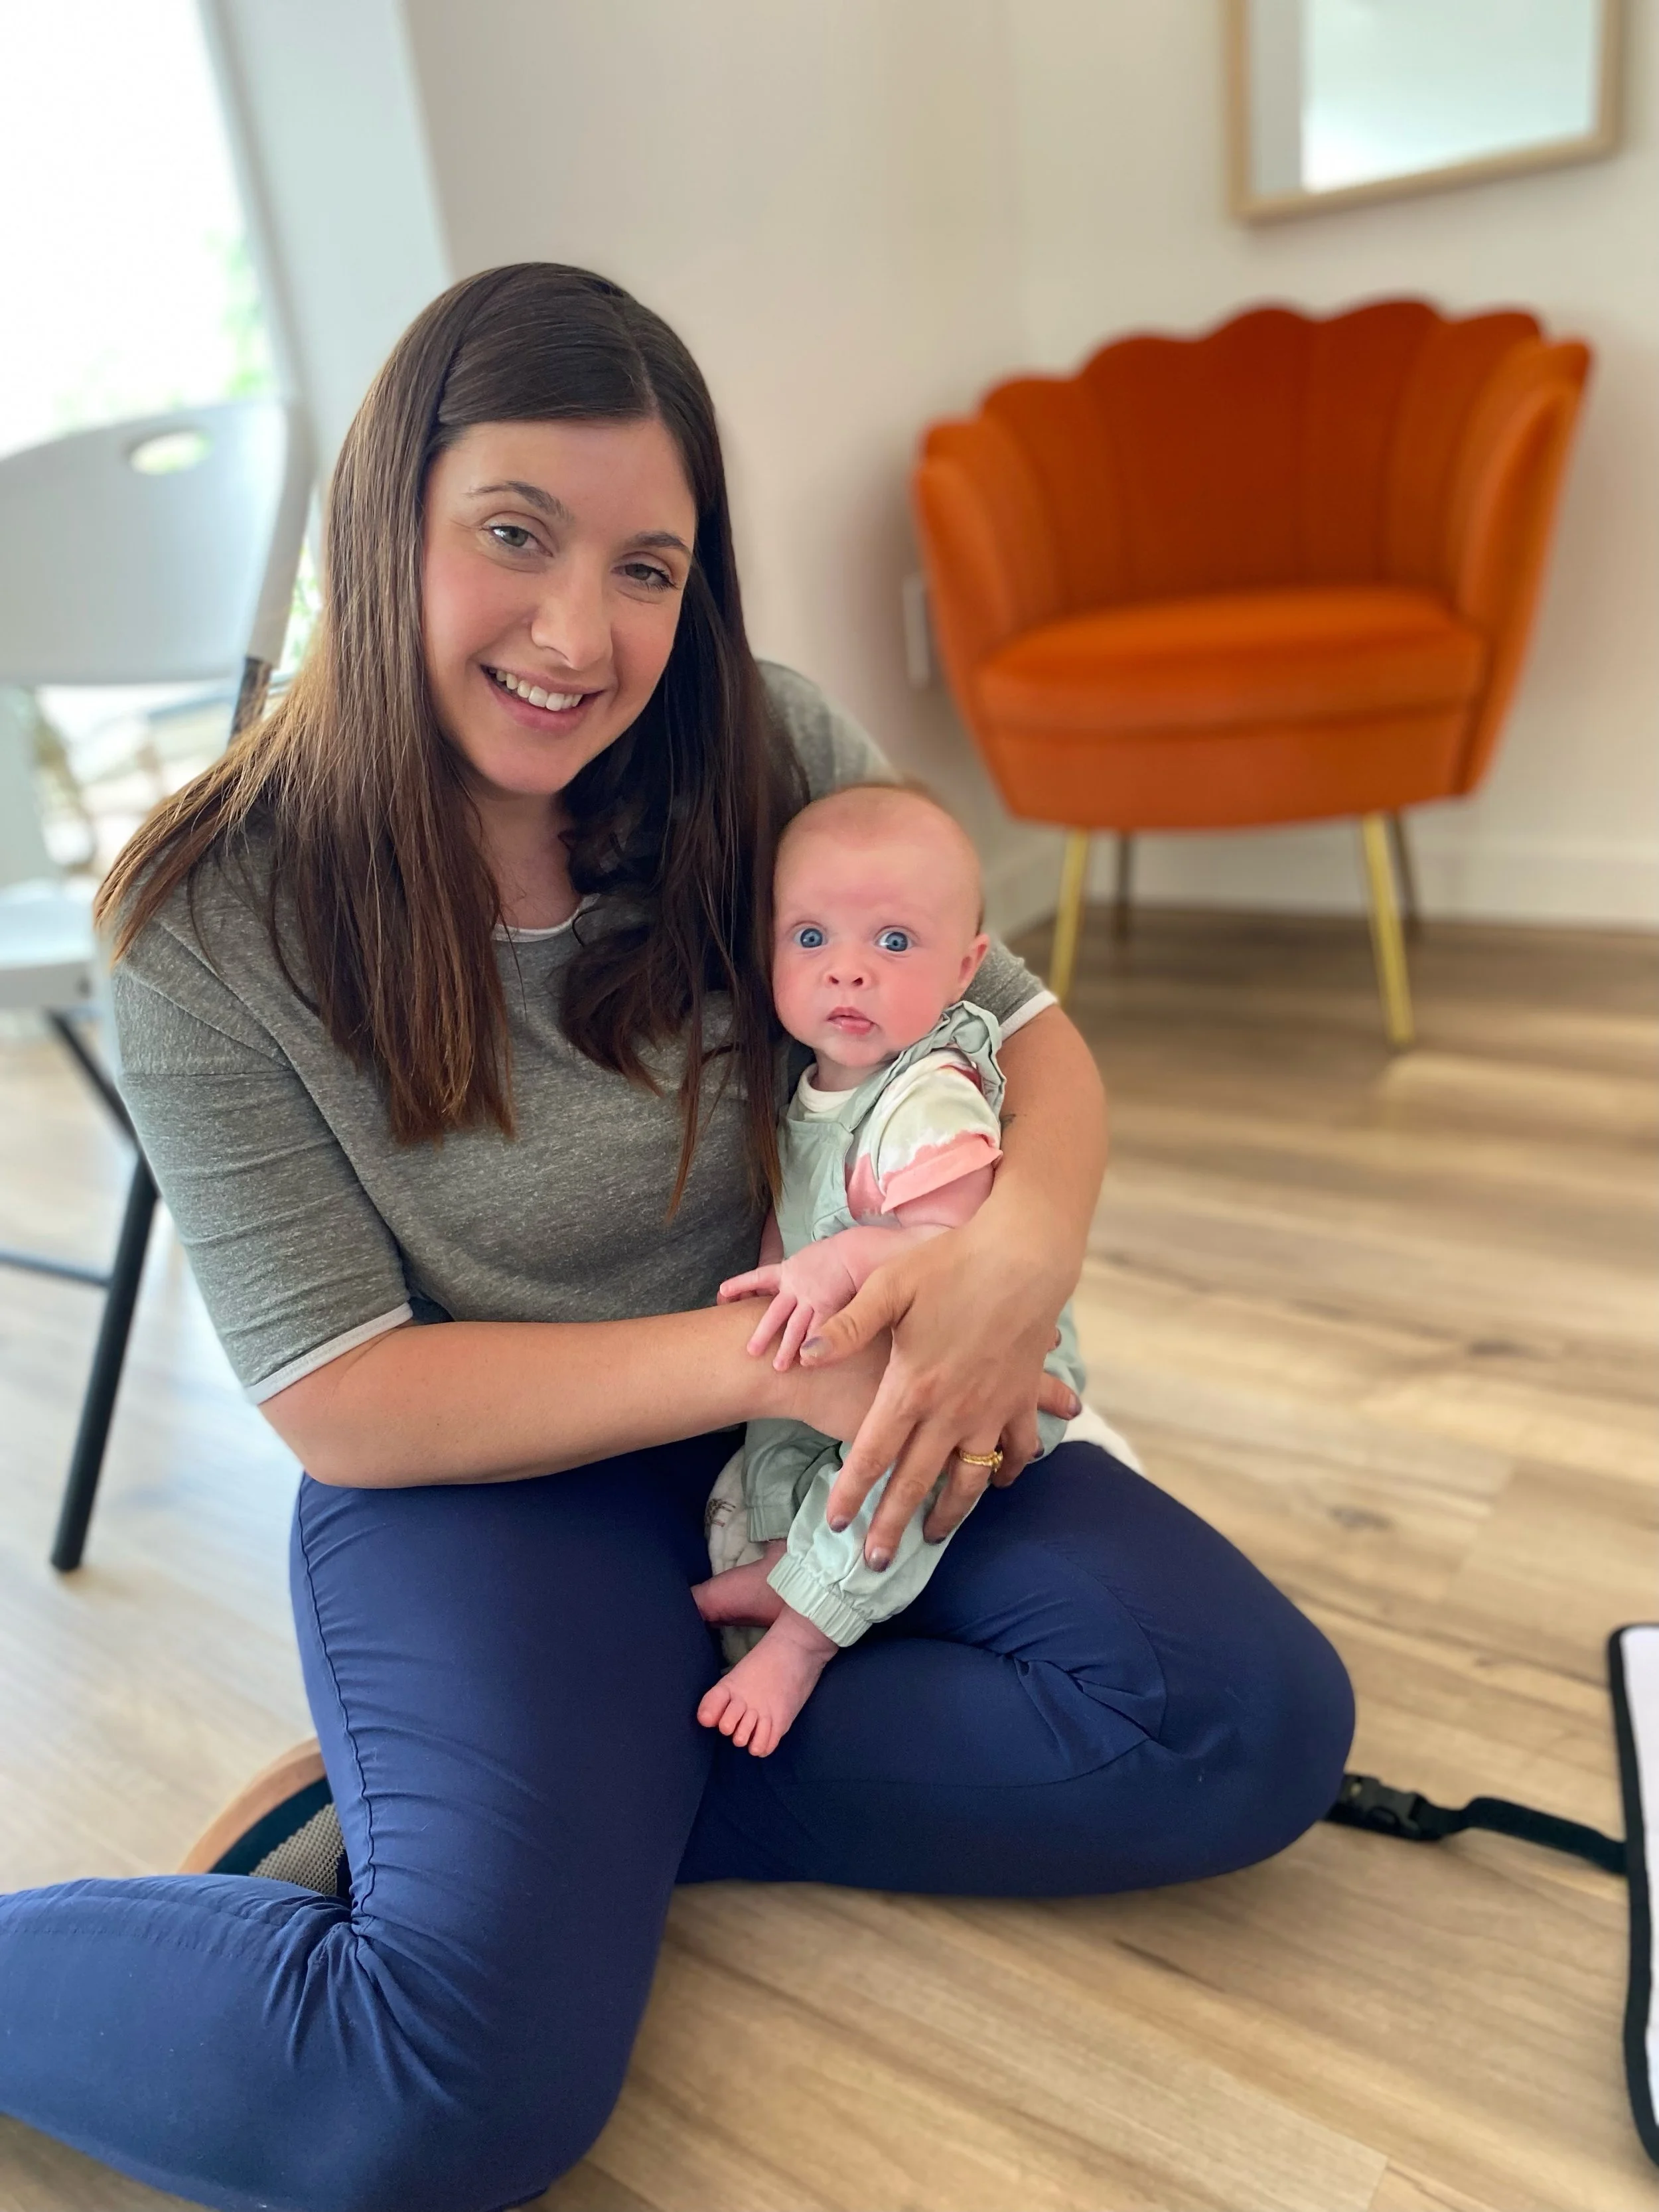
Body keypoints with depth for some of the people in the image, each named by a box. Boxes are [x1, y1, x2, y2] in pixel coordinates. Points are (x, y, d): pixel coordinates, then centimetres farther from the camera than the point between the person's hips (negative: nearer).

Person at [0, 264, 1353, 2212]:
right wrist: (761, 1357, -24)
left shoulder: (767, 758, -6)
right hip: (481, 1489, -4)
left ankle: (593, 1799, -6)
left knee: (1261, 1726, -12)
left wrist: (1023, 1252, -25)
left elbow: (1024, 1028, -2)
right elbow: (342, 1402, -14)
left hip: (818, 1420, 5)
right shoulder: (214, 932, -14)